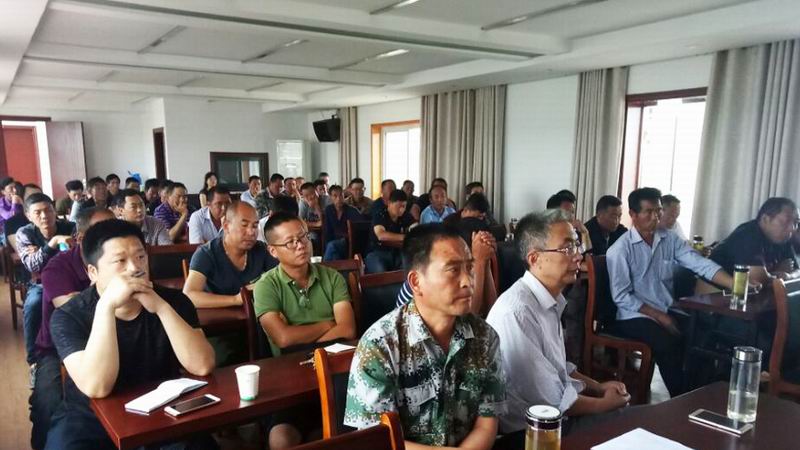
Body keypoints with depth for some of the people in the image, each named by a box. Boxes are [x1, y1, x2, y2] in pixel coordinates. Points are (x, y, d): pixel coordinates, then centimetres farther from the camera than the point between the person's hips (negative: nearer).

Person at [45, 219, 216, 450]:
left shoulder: (173, 301, -6)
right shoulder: (69, 316, -12)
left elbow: (202, 366, -19)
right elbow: (96, 388, -27)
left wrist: (162, 307, -27)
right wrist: (106, 305, -32)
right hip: (91, 421, -1)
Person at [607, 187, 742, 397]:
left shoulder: (670, 239, 6)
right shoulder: (619, 250, -10)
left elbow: (700, 264, -6)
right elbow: (621, 297, -13)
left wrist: (736, 284, -21)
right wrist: (658, 316, -16)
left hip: (668, 312, 5)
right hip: (635, 316, -5)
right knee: (669, 344, -28)